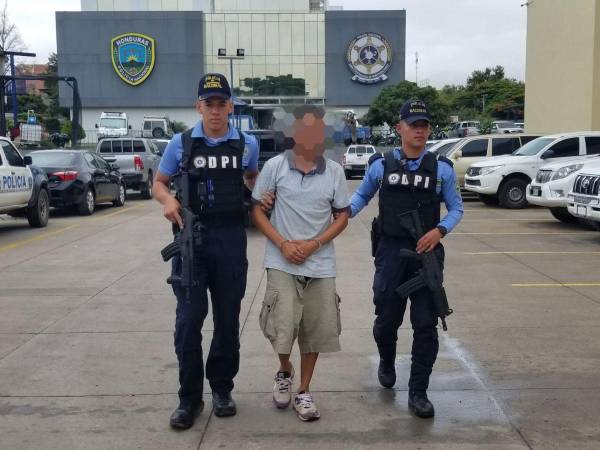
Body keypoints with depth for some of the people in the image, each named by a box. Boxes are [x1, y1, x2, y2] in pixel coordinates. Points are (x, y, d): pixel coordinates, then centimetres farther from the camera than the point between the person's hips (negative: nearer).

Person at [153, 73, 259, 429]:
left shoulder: (247, 144, 5)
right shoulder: (181, 143, 1)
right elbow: (159, 183, 10)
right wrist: (168, 200, -12)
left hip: (231, 239, 1)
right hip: (190, 238, -1)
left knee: (228, 319, 10)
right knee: (188, 319, -3)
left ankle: (222, 388, 26)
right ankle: (190, 397, 10)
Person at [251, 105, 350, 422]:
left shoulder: (334, 171, 1)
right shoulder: (275, 166, -5)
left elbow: (342, 215, 6)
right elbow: (256, 209, 0)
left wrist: (314, 244, -8)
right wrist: (283, 244, -11)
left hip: (320, 264, 2)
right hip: (282, 263, -2)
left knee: (316, 329, 7)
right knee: (282, 327, -8)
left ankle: (303, 392, 25)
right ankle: (284, 372, 25)